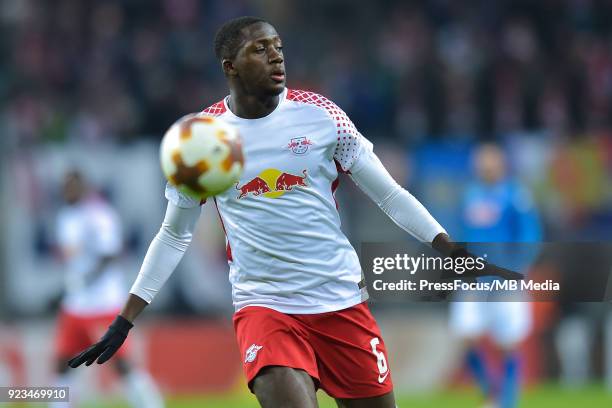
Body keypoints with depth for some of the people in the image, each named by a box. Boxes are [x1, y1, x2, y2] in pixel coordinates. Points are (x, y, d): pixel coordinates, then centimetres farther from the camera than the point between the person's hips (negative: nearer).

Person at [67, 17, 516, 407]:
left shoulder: (319, 113, -1)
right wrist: (125, 321, 10)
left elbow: (391, 195, 4)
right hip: (263, 305, -2)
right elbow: (174, 235, 12)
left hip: (342, 299, 2)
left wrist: (454, 253, -6)